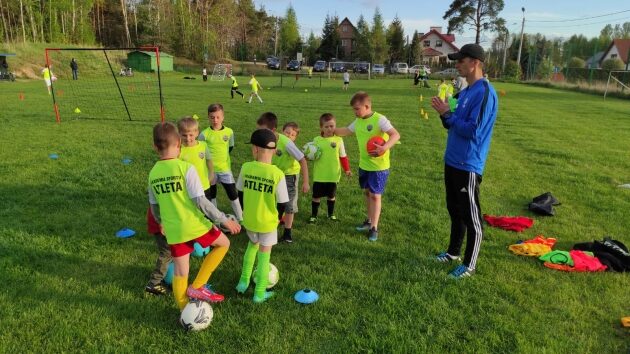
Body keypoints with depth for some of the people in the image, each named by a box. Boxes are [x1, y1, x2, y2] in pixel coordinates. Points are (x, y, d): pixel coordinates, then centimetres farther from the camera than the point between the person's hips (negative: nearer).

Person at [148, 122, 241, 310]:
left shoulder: (153, 174, 2)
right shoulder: (186, 168, -16)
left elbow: (154, 206, 13)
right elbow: (200, 201, -20)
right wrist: (224, 220, -12)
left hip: (173, 231, 5)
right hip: (194, 225, -5)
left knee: (180, 272, 16)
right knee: (223, 243, 19)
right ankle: (197, 286, 14)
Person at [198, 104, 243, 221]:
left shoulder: (229, 132, -6)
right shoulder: (204, 134, -11)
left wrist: (222, 156, 8)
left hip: (225, 169, 1)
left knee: (233, 194, 4)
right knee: (211, 195, 14)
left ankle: (241, 219, 15)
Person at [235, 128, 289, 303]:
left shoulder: (245, 168, -13)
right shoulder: (277, 174, -22)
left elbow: (240, 193, 0)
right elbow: (282, 204, -16)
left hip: (249, 219, 3)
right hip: (267, 222, -3)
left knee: (252, 245, 29)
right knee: (264, 254, 14)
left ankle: (243, 282, 35)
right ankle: (260, 293, 25)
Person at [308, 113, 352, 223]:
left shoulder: (338, 139, -4)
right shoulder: (317, 140, -4)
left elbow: (343, 156, 2)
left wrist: (347, 169, 0)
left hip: (333, 175, 0)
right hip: (319, 175, 0)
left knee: (331, 195, 15)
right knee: (316, 196, 7)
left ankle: (331, 214, 34)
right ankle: (313, 216, 21)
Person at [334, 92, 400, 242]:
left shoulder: (379, 119, -20)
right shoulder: (358, 121, 5)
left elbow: (396, 135, -29)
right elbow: (346, 131, 23)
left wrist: (384, 147, -43)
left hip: (379, 166, -7)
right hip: (364, 164, 8)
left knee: (375, 195, -2)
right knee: (367, 192, 18)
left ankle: (374, 228, 8)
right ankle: (370, 220, 35)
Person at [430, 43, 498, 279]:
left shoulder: (484, 92, -17)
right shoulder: (465, 91, 12)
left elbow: (473, 131, -22)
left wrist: (447, 114, -17)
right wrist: (444, 113, -3)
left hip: (468, 166, -9)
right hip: (452, 161, 9)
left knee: (471, 216, 3)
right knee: (454, 210, 20)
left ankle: (470, 265, 16)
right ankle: (453, 252, 36)